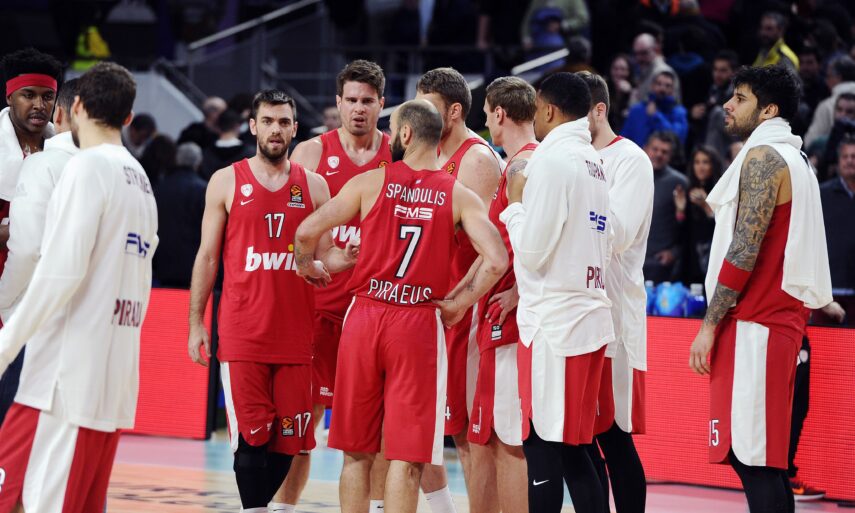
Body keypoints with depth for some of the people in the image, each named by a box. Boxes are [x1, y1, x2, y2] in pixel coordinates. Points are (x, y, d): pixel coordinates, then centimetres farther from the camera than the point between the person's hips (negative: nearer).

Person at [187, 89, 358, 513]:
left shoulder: (313, 186, 9)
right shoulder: (227, 182, 4)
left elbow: (324, 258, 12)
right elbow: (207, 256, 7)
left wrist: (342, 260, -13)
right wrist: (195, 323, 2)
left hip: (295, 332, 2)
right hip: (242, 332, -2)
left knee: (289, 436, 3)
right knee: (251, 433, -6)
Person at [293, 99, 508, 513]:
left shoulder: (370, 182, 1)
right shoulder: (459, 197, 1)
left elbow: (307, 232, -4)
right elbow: (496, 260, -11)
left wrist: (305, 266, 17)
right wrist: (460, 304, 2)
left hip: (364, 318, 1)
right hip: (419, 324, -1)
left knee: (356, 452, 13)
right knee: (406, 458, 1)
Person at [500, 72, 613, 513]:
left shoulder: (552, 160, -13)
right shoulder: (593, 162, 14)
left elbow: (531, 250, -15)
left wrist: (514, 203, 0)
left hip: (554, 323, -8)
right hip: (589, 315, 9)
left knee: (542, 446, -5)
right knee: (571, 448, 12)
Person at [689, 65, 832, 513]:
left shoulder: (763, 157, -11)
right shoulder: (792, 158, 19)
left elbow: (744, 250, -18)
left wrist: (710, 325, -15)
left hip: (754, 325, -10)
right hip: (780, 320, 10)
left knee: (752, 456, -11)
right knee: (756, 455, 11)